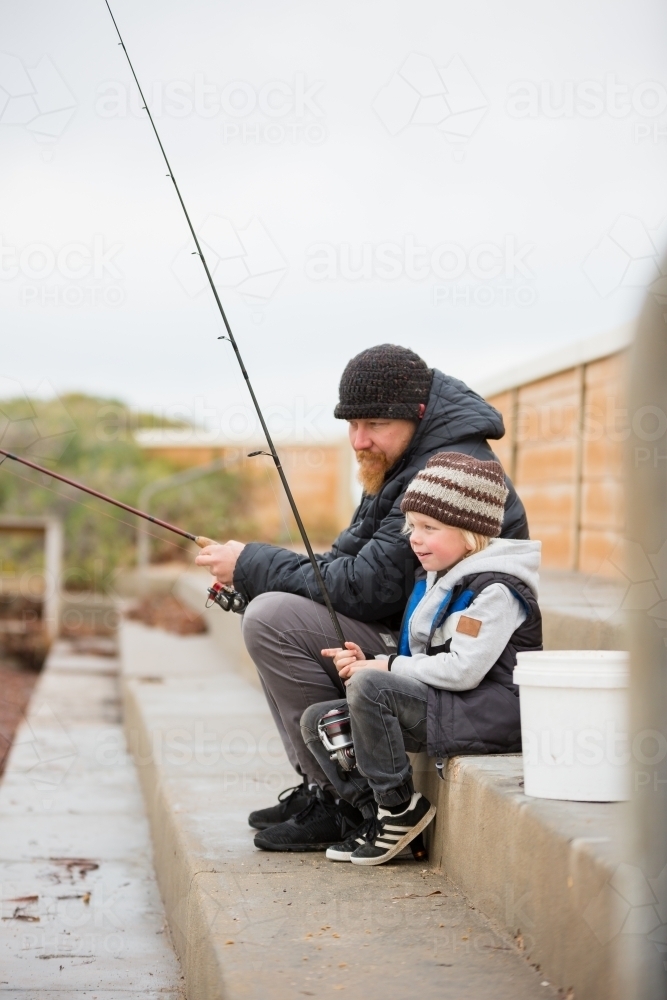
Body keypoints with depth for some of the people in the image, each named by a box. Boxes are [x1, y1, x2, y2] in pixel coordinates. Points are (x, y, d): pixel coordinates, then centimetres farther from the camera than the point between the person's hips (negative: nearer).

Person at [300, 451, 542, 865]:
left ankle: (399, 804, -15)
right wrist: (368, 661, 1)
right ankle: (380, 814, 3)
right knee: (318, 720, 0)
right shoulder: (437, 581, 16)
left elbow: (462, 670, -23)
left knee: (369, 687, -28)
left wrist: (387, 667, -14)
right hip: (444, 705, 10)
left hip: (490, 715, -10)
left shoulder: (494, 589, -14)